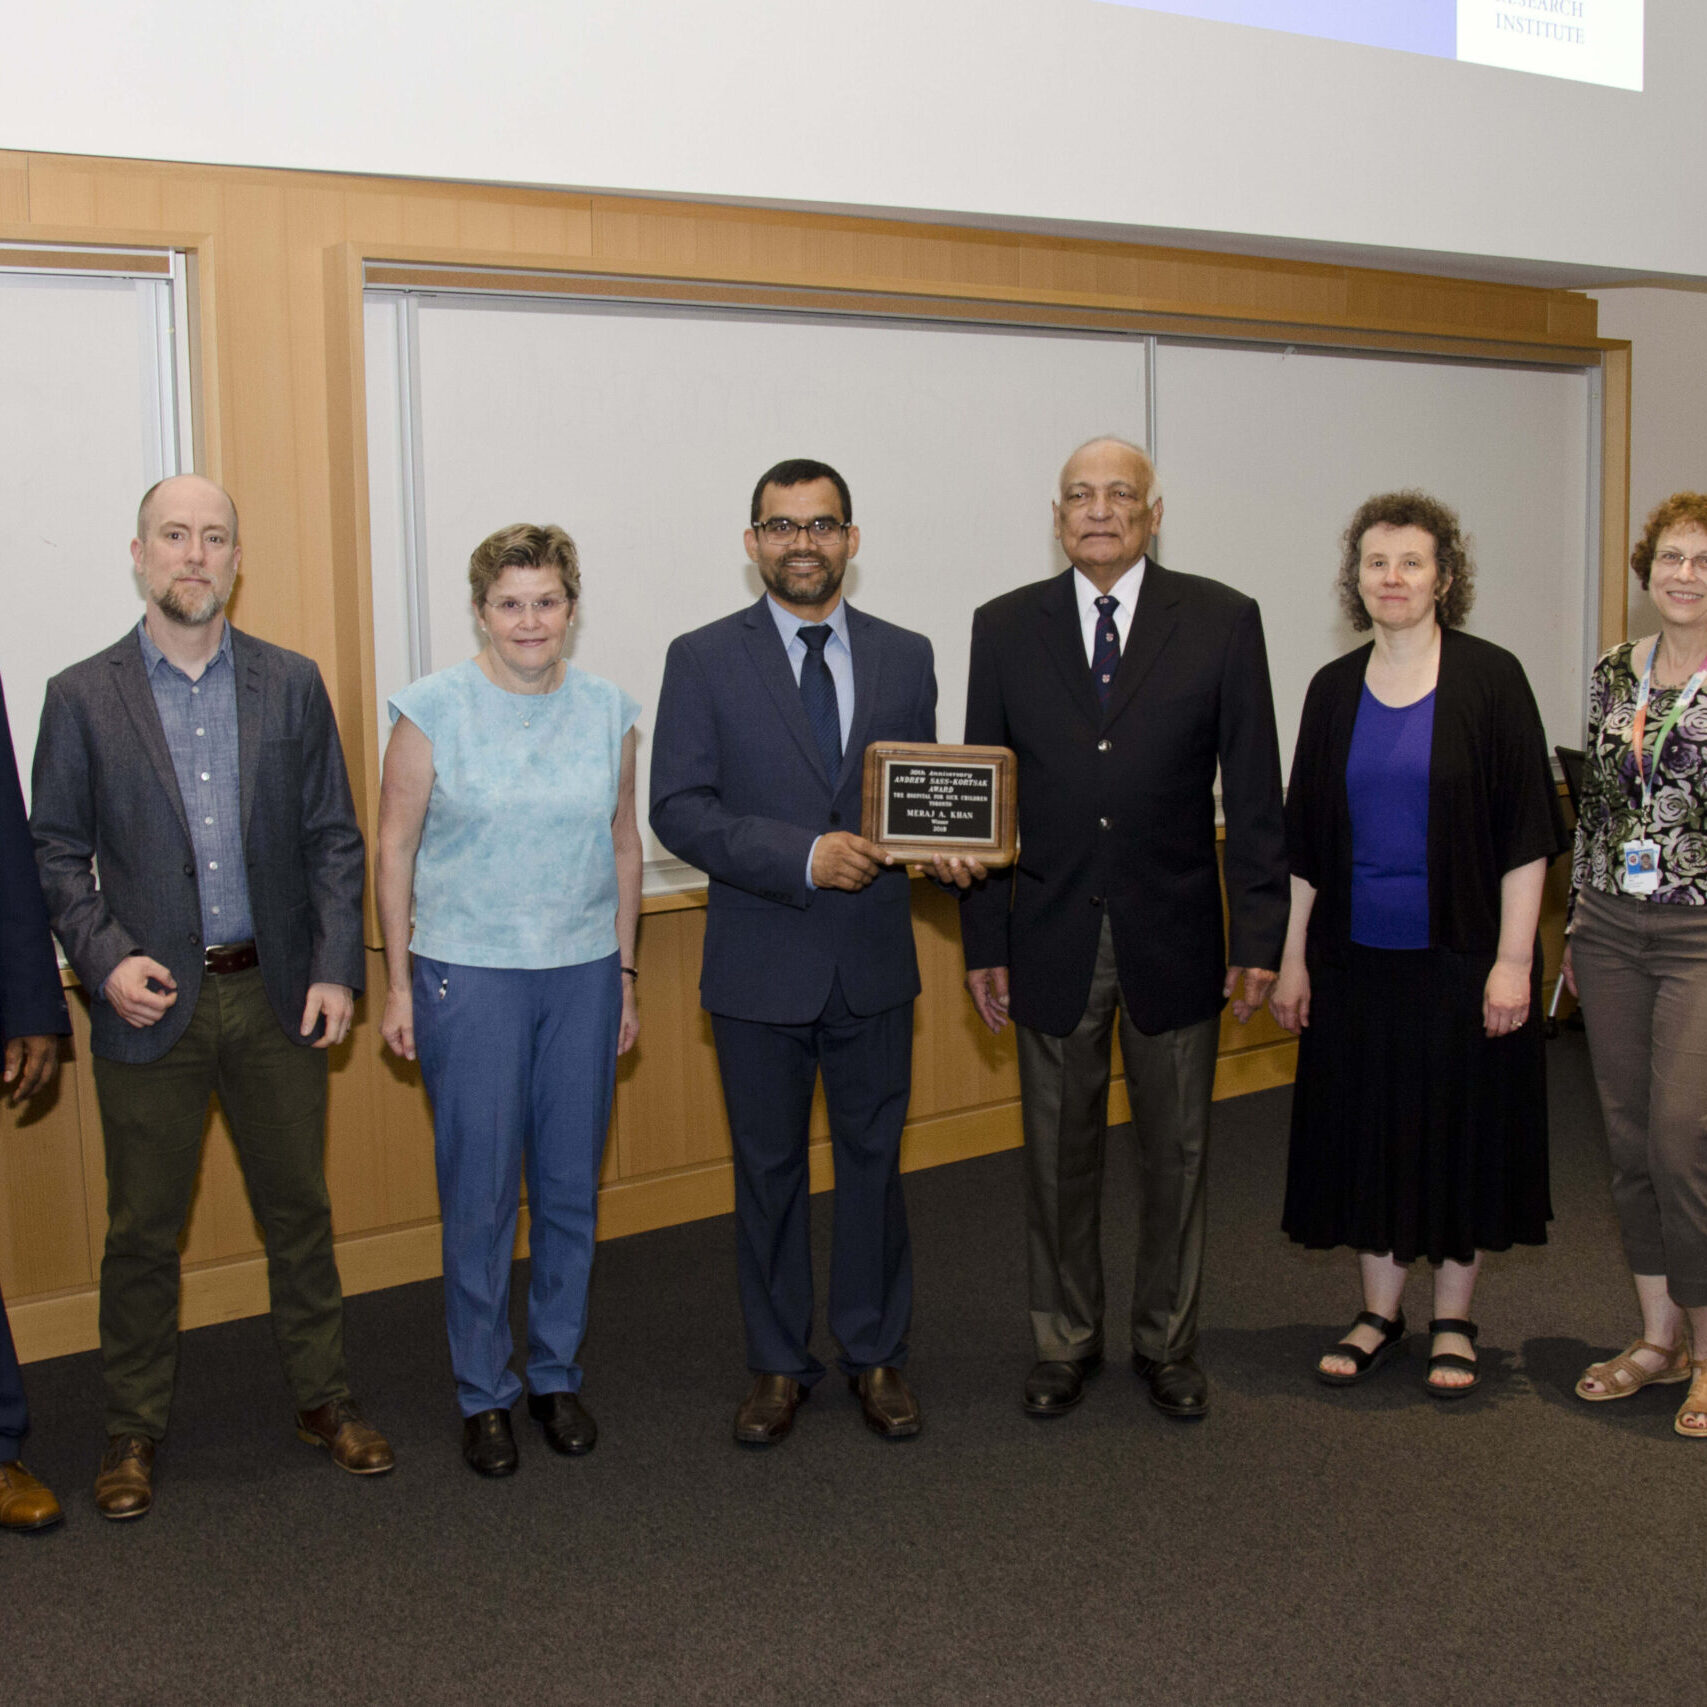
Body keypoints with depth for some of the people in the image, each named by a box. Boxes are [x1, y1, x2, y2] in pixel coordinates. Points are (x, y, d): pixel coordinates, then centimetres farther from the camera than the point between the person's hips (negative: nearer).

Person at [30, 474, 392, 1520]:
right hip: (152, 1002, -1)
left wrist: (337, 969, -4)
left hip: (276, 995, 2)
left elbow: (335, 838, 4)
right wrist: (105, 958, -13)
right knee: (144, 1230, 8)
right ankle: (136, 1430, 24)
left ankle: (324, 1400, 28)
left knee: (300, 1209, 12)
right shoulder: (83, 698, 0)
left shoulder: (292, 686, 4)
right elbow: (58, 853, 2)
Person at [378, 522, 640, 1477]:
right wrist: (398, 984, -3)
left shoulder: (608, 713, 5)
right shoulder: (434, 712, -4)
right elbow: (396, 849, -1)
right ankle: (484, 1392, 17)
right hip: (469, 977, -3)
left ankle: (558, 1373, 26)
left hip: (583, 976, 3)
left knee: (572, 1187, 9)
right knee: (480, 1192, 1)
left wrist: (625, 975, 11)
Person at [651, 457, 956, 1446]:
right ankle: (780, 1364, 27)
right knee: (769, 1169, 11)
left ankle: (877, 1354, 29)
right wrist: (804, 856, -21)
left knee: (874, 1160, 12)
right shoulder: (705, 660, -3)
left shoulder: (905, 657, 5)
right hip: (761, 966, -2)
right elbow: (678, 809, -10)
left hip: (874, 964, 2)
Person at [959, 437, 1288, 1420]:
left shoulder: (1221, 621, -2)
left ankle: (1169, 1341, 29)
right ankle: (1067, 1341, 29)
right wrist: (984, 941, 1)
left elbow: (1254, 793, -2)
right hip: (1053, 938, 1)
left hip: (1174, 937, -1)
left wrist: (1261, 937, -6)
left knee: (1177, 1152, 11)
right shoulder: (1007, 628, 2)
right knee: (1060, 1154, 11)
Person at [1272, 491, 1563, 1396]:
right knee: (1367, 1129, 9)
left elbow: (1525, 831, -8)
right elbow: (1304, 837, 9)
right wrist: (1292, 957, 5)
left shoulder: (1489, 679, -6)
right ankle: (1380, 1312, 25)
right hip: (1358, 956, 3)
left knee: (1462, 1128, 6)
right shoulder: (1335, 689, 5)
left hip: (1460, 955, -3)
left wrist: (1514, 959, -13)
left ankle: (1453, 1321, 21)